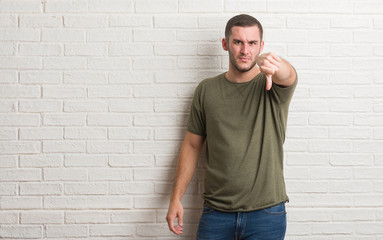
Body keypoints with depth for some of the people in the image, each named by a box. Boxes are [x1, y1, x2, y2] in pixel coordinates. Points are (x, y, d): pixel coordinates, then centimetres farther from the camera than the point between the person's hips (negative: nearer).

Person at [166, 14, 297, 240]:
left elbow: (287, 74, -28)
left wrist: (270, 61, -52)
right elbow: (192, 145, 8)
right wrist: (176, 198, 2)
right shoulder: (207, 90, 3)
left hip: (267, 213, -1)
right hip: (216, 211, 2)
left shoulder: (273, 85, -3)